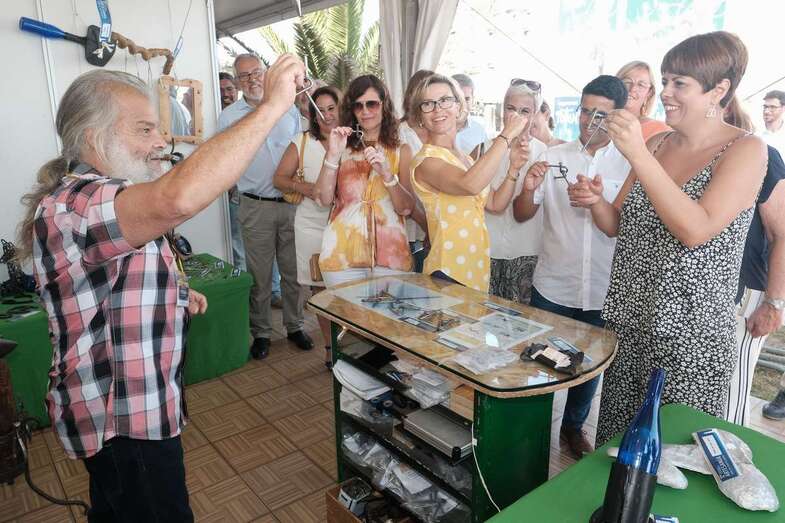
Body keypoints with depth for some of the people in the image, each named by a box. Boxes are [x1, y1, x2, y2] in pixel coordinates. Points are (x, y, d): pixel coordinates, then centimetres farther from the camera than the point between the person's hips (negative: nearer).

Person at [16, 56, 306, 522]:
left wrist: (174, 292, 5)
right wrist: (273, 105, -41)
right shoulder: (71, 204, -28)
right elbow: (179, 198, -49)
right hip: (125, 420, -10)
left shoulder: (92, 195, 10)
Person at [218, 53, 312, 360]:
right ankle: (261, 333, 19)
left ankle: (295, 326, 25)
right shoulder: (229, 116, 4)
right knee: (259, 275, 4)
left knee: (294, 271, 9)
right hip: (256, 207, -1)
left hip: (292, 204, 2)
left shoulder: (290, 111, 9)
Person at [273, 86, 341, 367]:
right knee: (321, 288, 8)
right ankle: (330, 346, 24)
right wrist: (301, 186, -10)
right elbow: (279, 178, 8)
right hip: (313, 224, 1)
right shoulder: (302, 143, 5)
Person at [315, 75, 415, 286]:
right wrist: (333, 155, -12)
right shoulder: (341, 148, 8)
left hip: (390, 253, 0)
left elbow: (406, 208, -3)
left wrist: (386, 173, -16)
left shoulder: (401, 151, 6)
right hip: (342, 254, 0)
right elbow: (324, 199, -3)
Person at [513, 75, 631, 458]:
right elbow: (521, 215, 3)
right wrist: (529, 189, -19)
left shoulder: (629, 163, -2)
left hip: (602, 291, 0)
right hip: (551, 286, 0)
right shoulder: (554, 157, 1)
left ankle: (573, 427, 40)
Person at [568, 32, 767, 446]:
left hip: (690, 333, -5)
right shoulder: (656, 143, 8)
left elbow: (696, 231, -23)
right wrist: (595, 202, -10)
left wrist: (638, 155, -25)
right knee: (615, 441, 14)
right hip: (627, 320, 5)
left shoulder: (746, 150, -8)